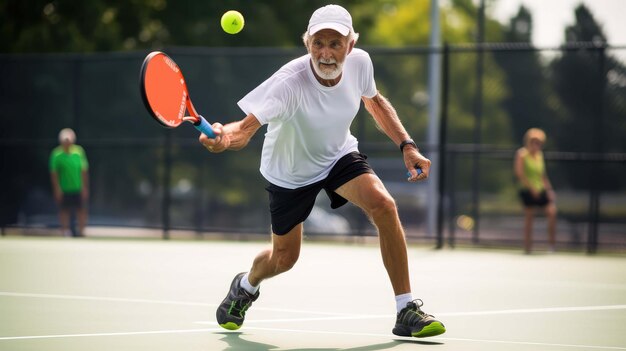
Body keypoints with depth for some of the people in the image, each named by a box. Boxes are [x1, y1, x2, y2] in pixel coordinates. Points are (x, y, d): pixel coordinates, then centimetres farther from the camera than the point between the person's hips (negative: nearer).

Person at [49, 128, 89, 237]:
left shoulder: (78, 151, 0)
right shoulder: (57, 154, -5)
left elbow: (84, 171, 4)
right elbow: (54, 173, -2)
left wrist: (85, 187, 1)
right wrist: (57, 188, -6)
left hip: (78, 188, 1)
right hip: (64, 189, -1)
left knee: (81, 210, 1)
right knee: (64, 210, 4)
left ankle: (81, 231, 12)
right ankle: (65, 231, 13)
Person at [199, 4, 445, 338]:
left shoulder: (360, 62, -21)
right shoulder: (289, 83, -38)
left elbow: (374, 101, 2)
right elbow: (246, 127, -47)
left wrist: (406, 145, -7)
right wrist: (224, 136, -71)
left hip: (339, 155, 3)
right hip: (290, 172, -3)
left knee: (383, 205, -25)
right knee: (283, 259, 11)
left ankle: (407, 311, -16)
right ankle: (245, 286, 51)